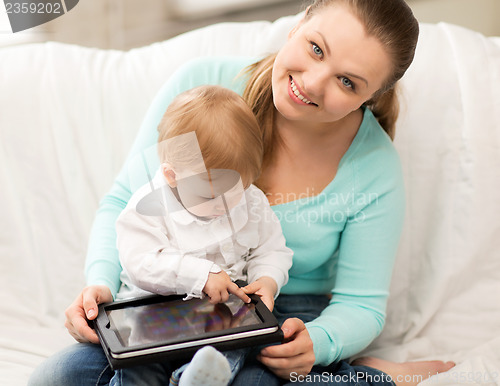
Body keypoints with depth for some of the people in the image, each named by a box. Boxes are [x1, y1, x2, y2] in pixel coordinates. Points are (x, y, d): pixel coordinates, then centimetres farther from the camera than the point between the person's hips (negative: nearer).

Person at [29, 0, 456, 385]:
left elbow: (360, 305, -7)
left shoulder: (376, 168, -14)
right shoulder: (201, 84, -15)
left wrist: (316, 343, -30)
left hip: (283, 321, -4)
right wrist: (102, 282, -22)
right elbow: (125, 202, -4)